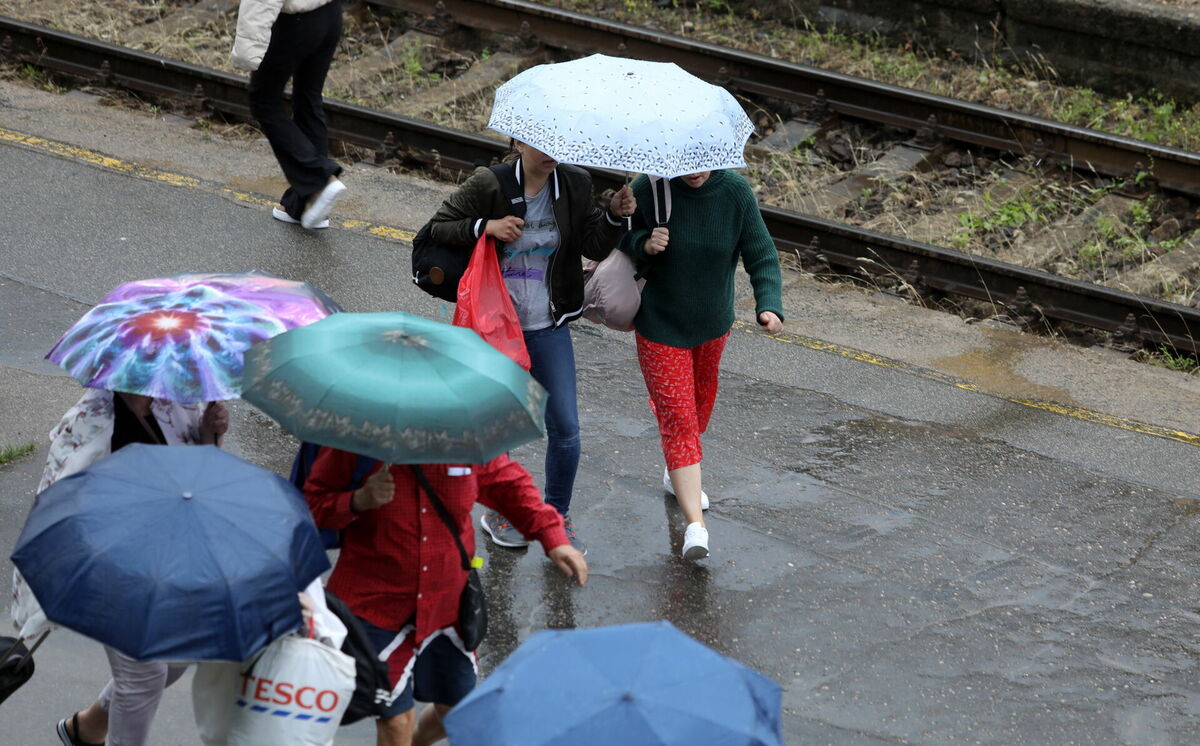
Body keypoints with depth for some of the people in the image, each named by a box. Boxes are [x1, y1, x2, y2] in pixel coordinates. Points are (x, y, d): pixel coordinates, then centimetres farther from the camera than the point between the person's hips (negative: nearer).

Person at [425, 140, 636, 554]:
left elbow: (594, 246, -2)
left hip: (548, 329, 2)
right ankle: (498, 511, 32)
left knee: (565, 427, 1)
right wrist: (485, 227, -21)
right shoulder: (488, 185, -12)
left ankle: (558, 516, 20)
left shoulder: (575, 184, -2)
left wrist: (615, 216, -20)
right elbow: (437, 228, -6)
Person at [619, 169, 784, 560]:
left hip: (713, 323, 4)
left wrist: (769, 304, -25)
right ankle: (695, 524, -17)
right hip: (660, 327, -4)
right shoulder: (649, 189, -18)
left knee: (700, 405, 24)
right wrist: (644, 244, -26)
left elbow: (761, 256, -9)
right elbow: (618, 238, -4)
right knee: (677, 417, -11)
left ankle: (677, 476, 51)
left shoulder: (735, 192, -13)